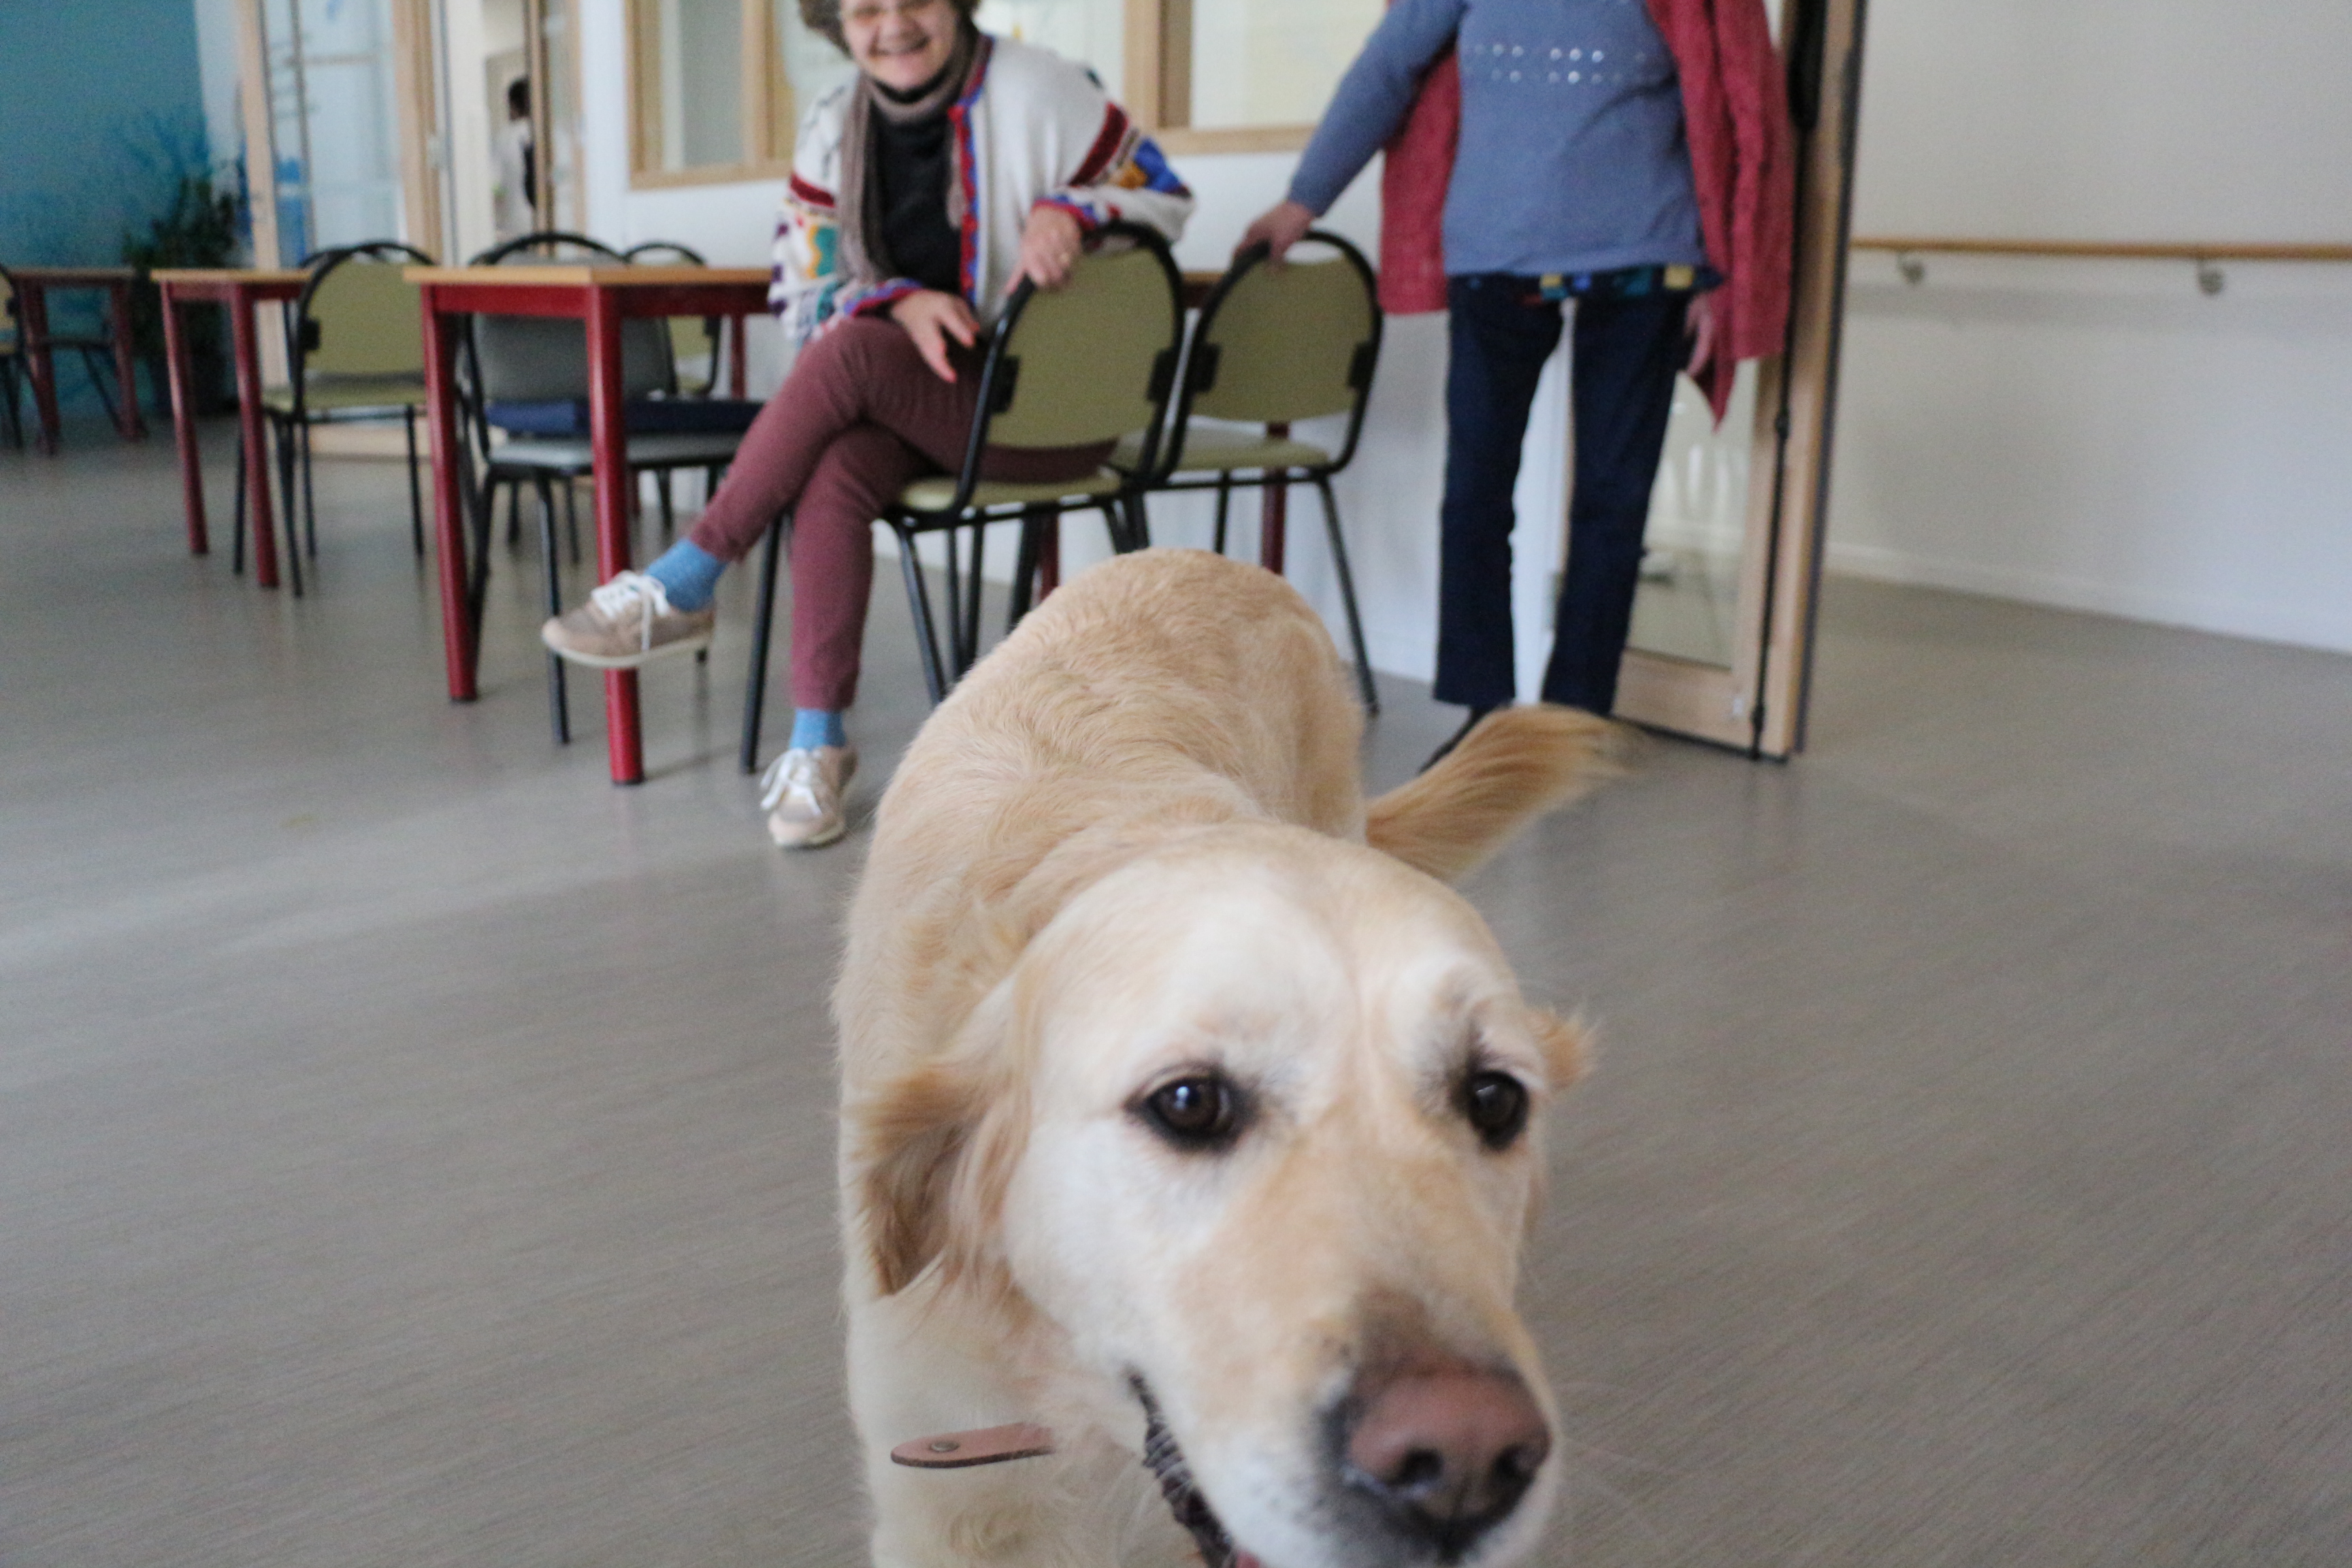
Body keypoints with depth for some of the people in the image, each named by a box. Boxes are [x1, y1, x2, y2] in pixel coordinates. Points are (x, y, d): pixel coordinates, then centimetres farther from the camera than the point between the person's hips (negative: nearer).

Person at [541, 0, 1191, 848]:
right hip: (908, 403, 4)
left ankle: (680, 586, -21)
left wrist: (1067, 212, -20)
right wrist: (901, 302, -17)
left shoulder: (1039, 90, -4)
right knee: (833, 475, -31)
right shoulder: (833, 128, 8)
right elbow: (803, 292, 4)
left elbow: (1164, 195, 1)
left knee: (850, 352, -30)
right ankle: (816, 744, -27)